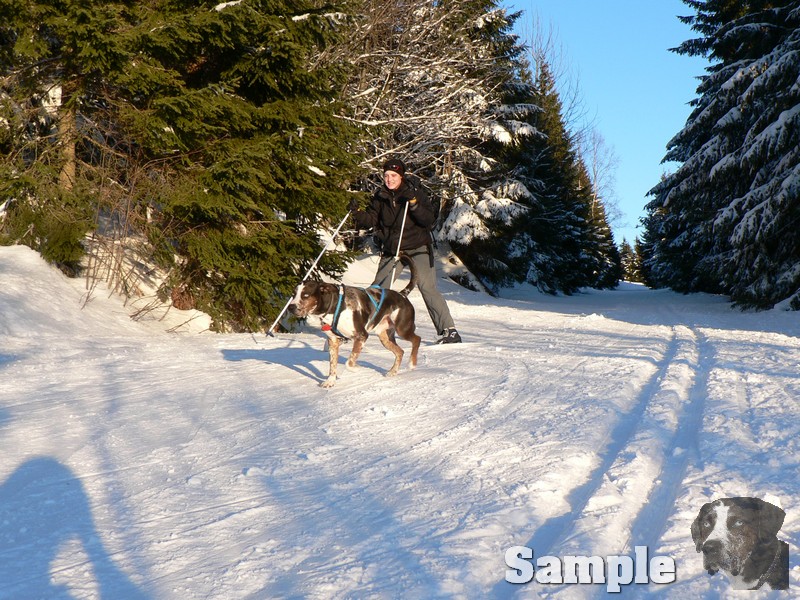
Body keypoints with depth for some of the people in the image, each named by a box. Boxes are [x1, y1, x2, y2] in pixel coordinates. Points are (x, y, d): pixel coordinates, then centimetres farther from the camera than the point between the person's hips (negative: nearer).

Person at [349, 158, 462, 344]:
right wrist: (357, 213, -20)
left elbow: (429, 220, -16)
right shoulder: (381, 196, 2)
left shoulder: (416, 192, -9)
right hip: (391, 250, 4)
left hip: (418, 248, -4)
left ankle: (449, 331, -12)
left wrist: (414, 203, -30)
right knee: (377, 289, 4)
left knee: (427, 288, -14)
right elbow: (370, 220, -1)